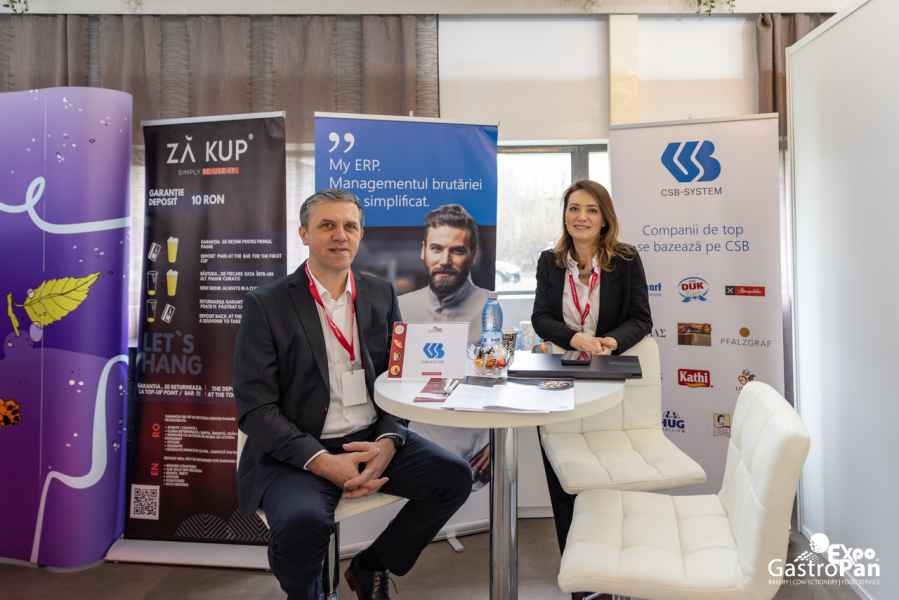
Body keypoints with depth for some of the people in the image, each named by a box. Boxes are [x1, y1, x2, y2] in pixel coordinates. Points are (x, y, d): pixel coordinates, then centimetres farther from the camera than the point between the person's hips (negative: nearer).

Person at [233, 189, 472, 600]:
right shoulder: (266, 305, -6)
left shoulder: (381, 294, 7)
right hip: (297, 450, -4)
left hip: (371, 439, 4)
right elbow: (255, 408, -10)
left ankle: (371, 566, 12)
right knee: (303, 521, -32)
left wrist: (387, 442, -12)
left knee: (454, 475, -13)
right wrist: (322, 462, -21)